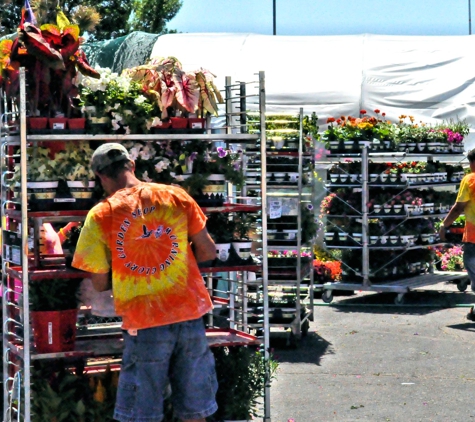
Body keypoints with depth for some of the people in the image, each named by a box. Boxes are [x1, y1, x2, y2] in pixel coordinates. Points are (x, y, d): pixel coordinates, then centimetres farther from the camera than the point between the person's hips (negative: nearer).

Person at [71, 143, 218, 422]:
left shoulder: (100, 216, -5)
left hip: (144, 325, -2)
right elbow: (208, 252, 5)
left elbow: (101, 283, -1)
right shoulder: (176, 196, 1)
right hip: (190, 315, 3)